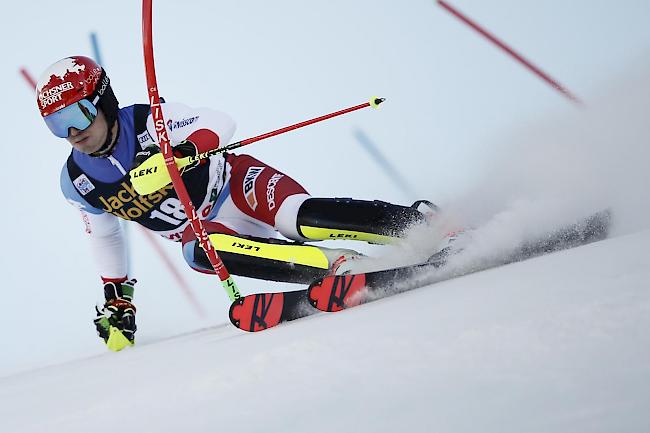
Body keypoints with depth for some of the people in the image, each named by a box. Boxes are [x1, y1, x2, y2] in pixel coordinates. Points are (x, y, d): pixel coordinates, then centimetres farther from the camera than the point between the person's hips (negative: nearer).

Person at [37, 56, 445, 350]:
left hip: (235, 184, -4)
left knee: (301, 218, -33)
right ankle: (340, 266, -35)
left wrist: (187, 149, -40)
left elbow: (219, 122, -21)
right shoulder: (77, 183, -1)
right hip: (204, 230, 4)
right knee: (199, 254, -33)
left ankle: (418, 222, -25)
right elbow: (105, 236, 16)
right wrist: (117, 299, 15)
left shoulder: (148, 121, -16)